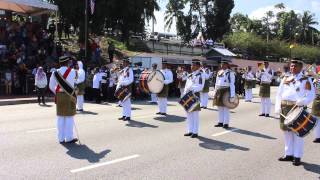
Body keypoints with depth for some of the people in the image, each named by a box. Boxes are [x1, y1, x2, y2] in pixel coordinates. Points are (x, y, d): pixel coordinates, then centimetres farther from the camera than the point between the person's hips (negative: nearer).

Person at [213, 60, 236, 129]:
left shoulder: (230, 73, -7)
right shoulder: (219, 72, 13)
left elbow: (232, 84, -11)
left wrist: (232, 95, -16)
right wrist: (216, 92, 15)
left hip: (226, 91, -6)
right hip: (219, 91, 7)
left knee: (226, 108, -1)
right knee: (220, 107, 12)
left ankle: (226, 123, 7)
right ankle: (220, 122, 21)